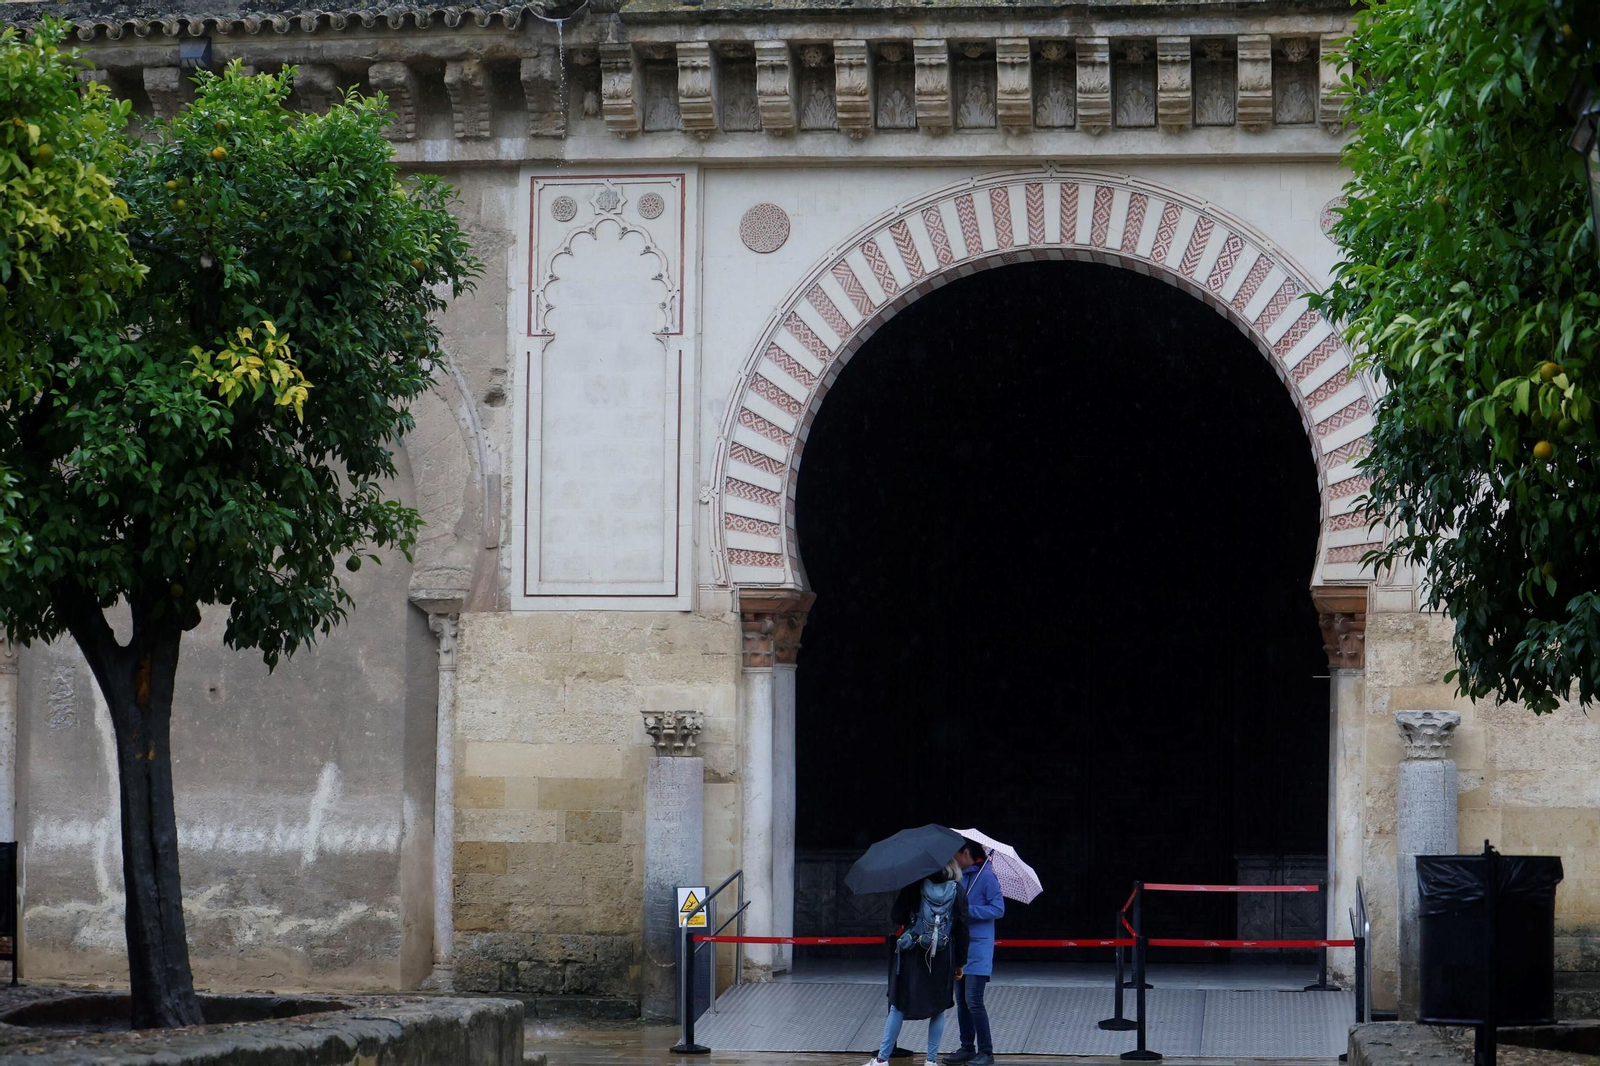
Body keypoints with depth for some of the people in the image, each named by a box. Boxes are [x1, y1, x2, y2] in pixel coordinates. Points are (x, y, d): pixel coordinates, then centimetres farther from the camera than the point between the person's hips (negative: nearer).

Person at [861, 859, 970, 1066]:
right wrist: (960, 962, 7)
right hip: (942, 959, 1)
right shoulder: (958, 891, -1)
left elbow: (896, 917, -7)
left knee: (898, 1006, 5)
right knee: (938, 1009, 11)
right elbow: (962, 929, 0)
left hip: (912, 956, -1)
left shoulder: (913, 887, -6)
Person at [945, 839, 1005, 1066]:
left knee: (973, 1001, -10)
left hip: (978, 947, -8)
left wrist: (968, 910, -19)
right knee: (961, 1001, 11)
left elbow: (998, 909, -14)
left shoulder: (985, 876, -11)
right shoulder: (962, 876, 12)